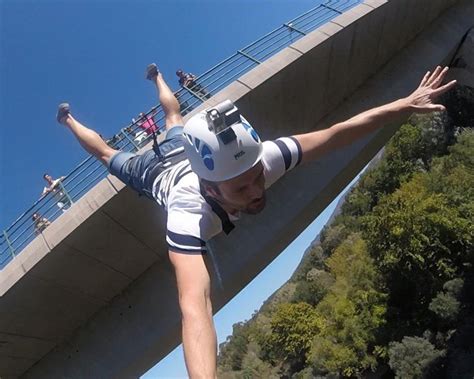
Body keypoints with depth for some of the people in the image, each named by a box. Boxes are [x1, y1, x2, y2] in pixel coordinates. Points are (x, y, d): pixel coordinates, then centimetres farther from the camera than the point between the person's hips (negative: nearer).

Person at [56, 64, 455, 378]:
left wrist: (403, 104, -42)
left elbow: (336, 133, -39)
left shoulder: (259, 159, -45)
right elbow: (195, 307, -68)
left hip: (181, 151, 4)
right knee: (108, 155, 30)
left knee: (174, 119, 38)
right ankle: (68, 118, 56)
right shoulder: (189, 215, -56)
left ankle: (156, 76, 66)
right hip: (154, 171, -3)